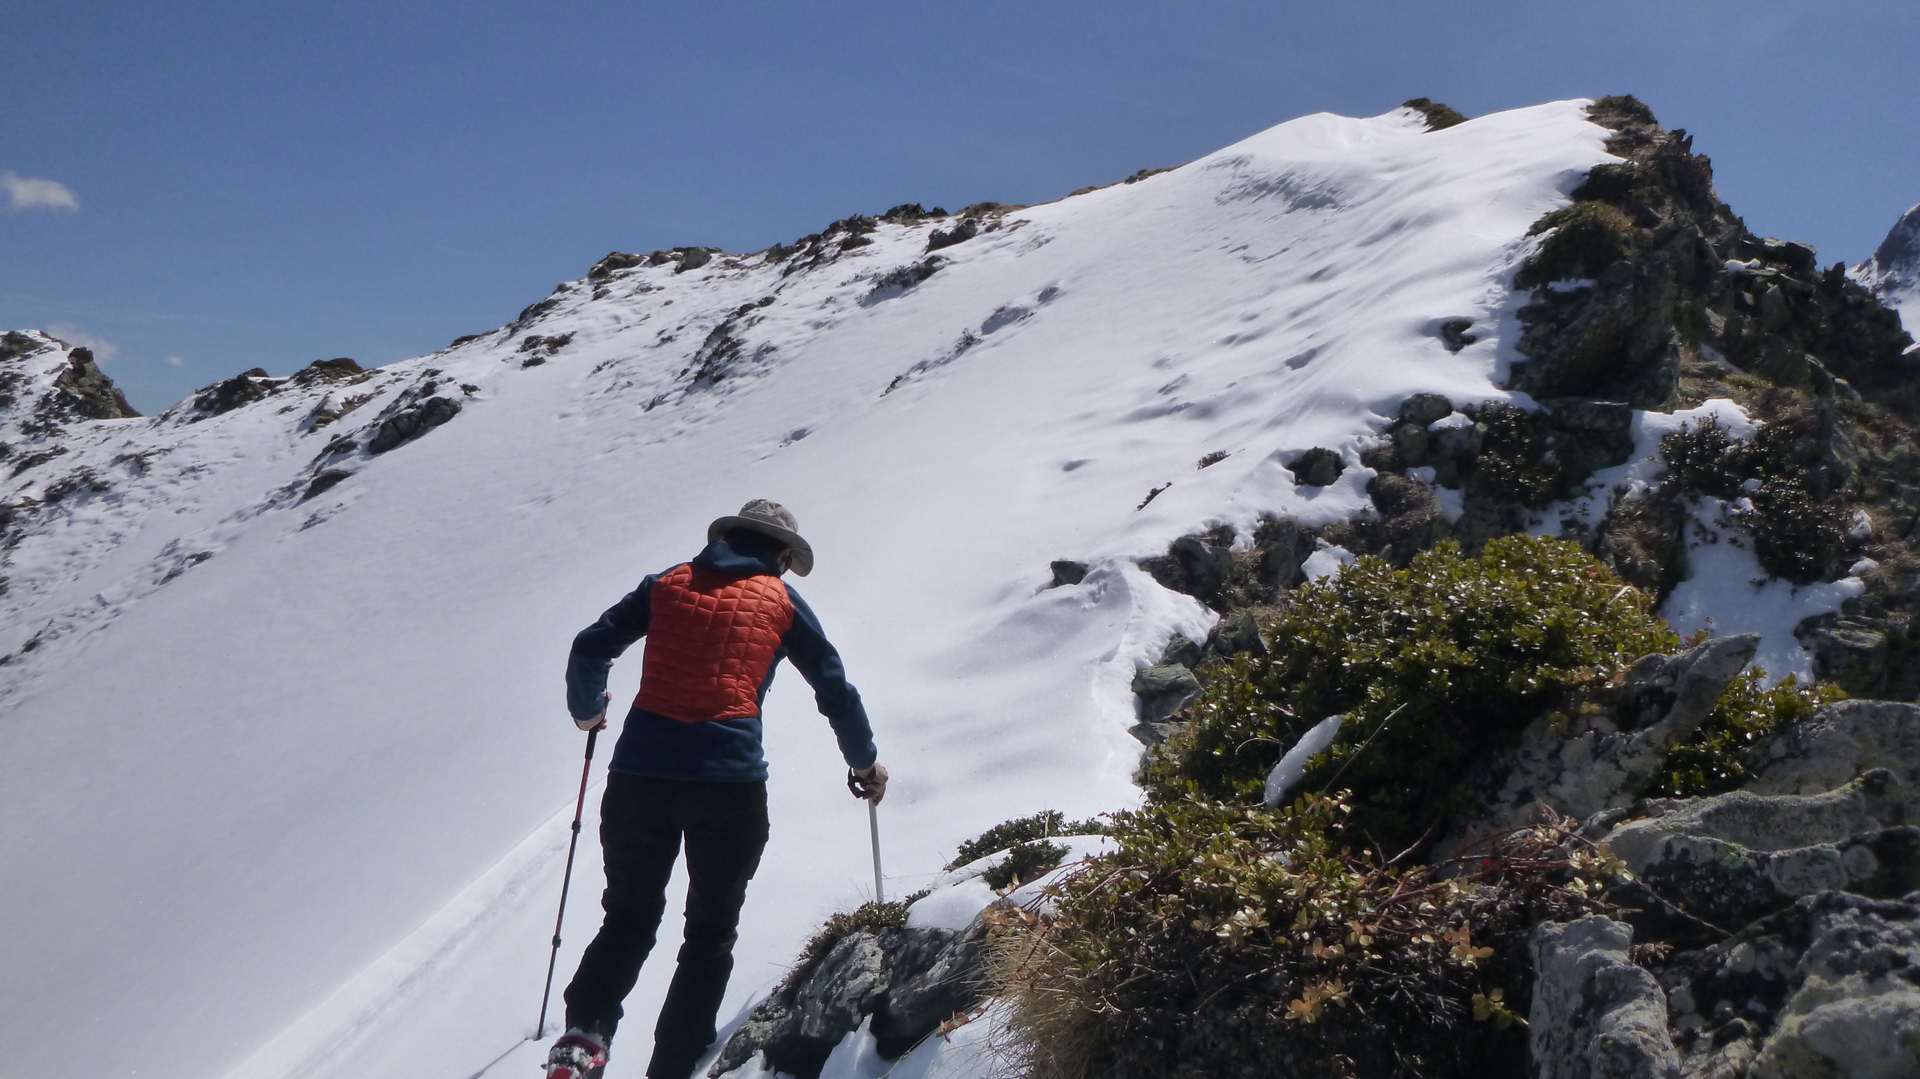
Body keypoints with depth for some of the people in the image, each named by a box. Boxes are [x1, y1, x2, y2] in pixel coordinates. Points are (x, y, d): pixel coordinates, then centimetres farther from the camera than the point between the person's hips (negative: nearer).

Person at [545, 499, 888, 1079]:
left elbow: (589, 650, 12)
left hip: (639, 772, 2)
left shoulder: (667, 584, 16)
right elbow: (835, 689, 14)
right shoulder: (780, 600, 12)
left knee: (628, 921, 17)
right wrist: (865, 762, 28)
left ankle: (585, 1032, -6)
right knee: (710, 935, 13)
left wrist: (586, 710, 31)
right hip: (730, 780, -2)